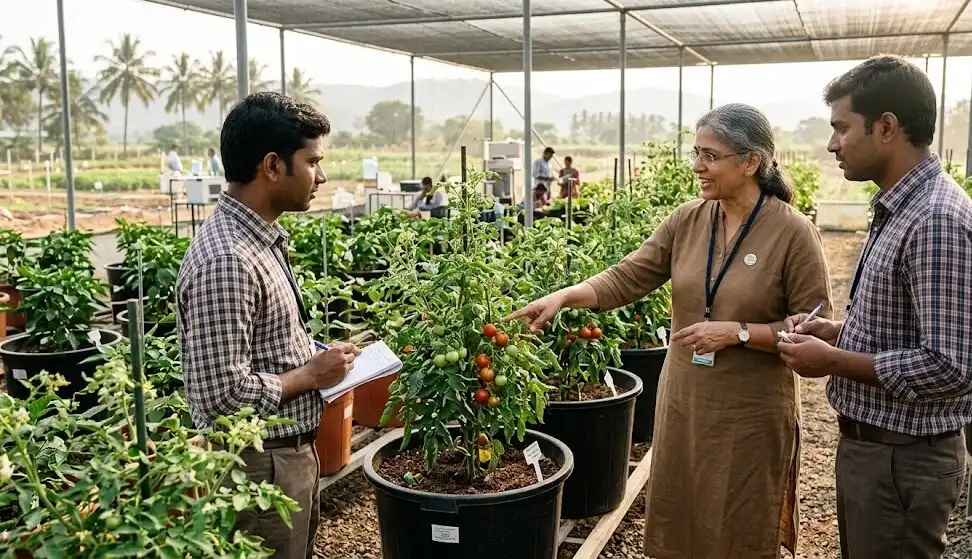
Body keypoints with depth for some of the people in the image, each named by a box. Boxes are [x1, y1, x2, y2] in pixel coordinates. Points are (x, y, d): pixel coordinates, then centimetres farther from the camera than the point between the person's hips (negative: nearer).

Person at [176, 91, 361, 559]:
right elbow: (223, 395, -28)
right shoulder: (225, 260, -26)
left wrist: (316, 359, 3)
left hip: (293, 452, 9)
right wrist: (312, 374, -17)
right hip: (261, 466, -9)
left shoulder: (262, 238, 5)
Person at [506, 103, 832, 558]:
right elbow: (627, 278, -4)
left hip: (750, 412, -4)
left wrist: (737, 332, -21)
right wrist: (562, 297, -18)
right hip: (683, 402, 4)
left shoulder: (793, 232, -12)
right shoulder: (687, 220, 0)